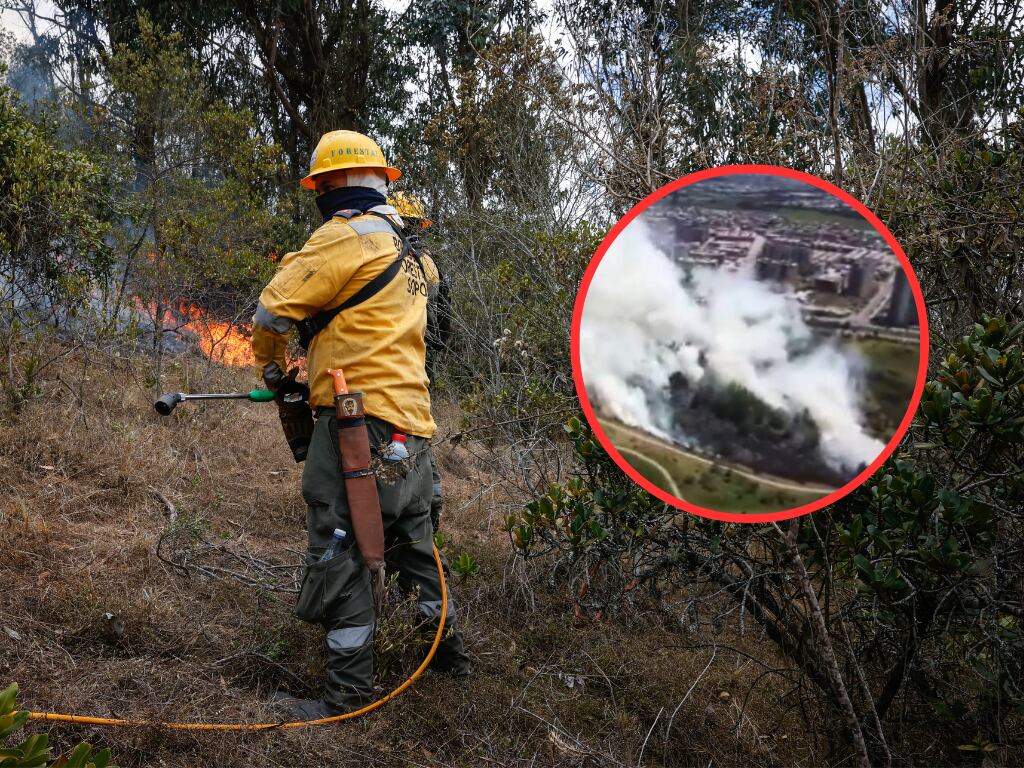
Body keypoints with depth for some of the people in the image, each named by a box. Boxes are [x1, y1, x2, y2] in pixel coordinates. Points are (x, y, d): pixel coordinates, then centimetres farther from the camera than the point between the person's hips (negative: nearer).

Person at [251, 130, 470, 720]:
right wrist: (316, 377, 28)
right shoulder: (409, 253, 21)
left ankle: (350, 694, 2)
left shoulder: (348, 235, -8)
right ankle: (451, 651, 34)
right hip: (412, 421, 9)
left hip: (360, 420, -9)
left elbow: (274, 309, -8)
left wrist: (273, 369, 11)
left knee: (340, 555, -4)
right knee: (414, 542, 21)